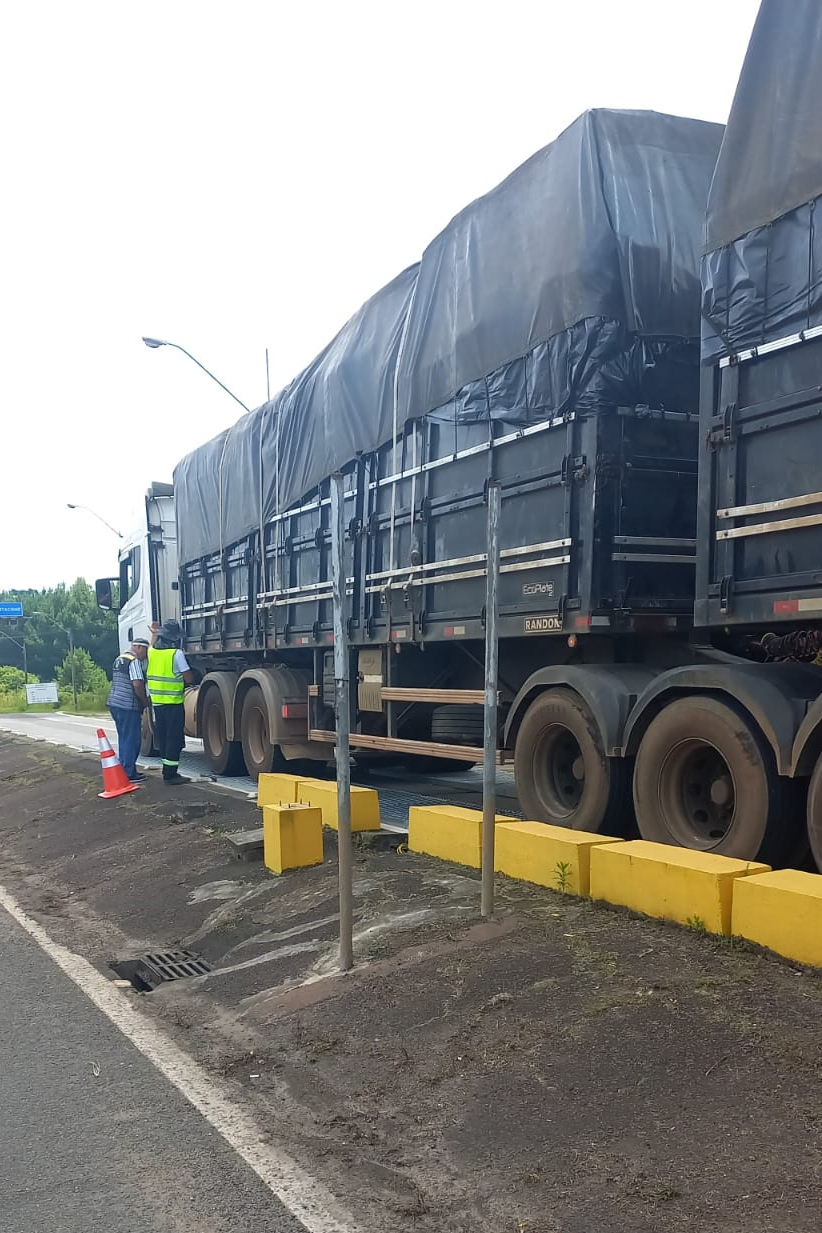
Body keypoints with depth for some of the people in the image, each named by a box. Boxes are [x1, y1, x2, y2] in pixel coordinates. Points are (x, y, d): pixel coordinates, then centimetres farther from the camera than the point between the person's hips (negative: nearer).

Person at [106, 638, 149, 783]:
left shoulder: (119, 659, 18)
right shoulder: (134, 661, -13)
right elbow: (138, 685, -21)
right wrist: (145, 701, -5)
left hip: (115, 703, 10)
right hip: (128, 706, -10)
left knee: (124, 738, 17)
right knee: (131, 740, -3)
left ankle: (125, 770, 23)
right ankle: (129, 774, -1)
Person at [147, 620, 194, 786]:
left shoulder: (152, 652, 6)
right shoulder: (176, 654, -14)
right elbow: (189, 679, -12)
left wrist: (155, 632, 49)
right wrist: (190, 674, 10)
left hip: (157, 703, 7)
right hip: (173, 704, -7)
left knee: (163, 738, 15)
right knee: (174, 739, -3)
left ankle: (168, 771, 21)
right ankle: (170, 774, -3)